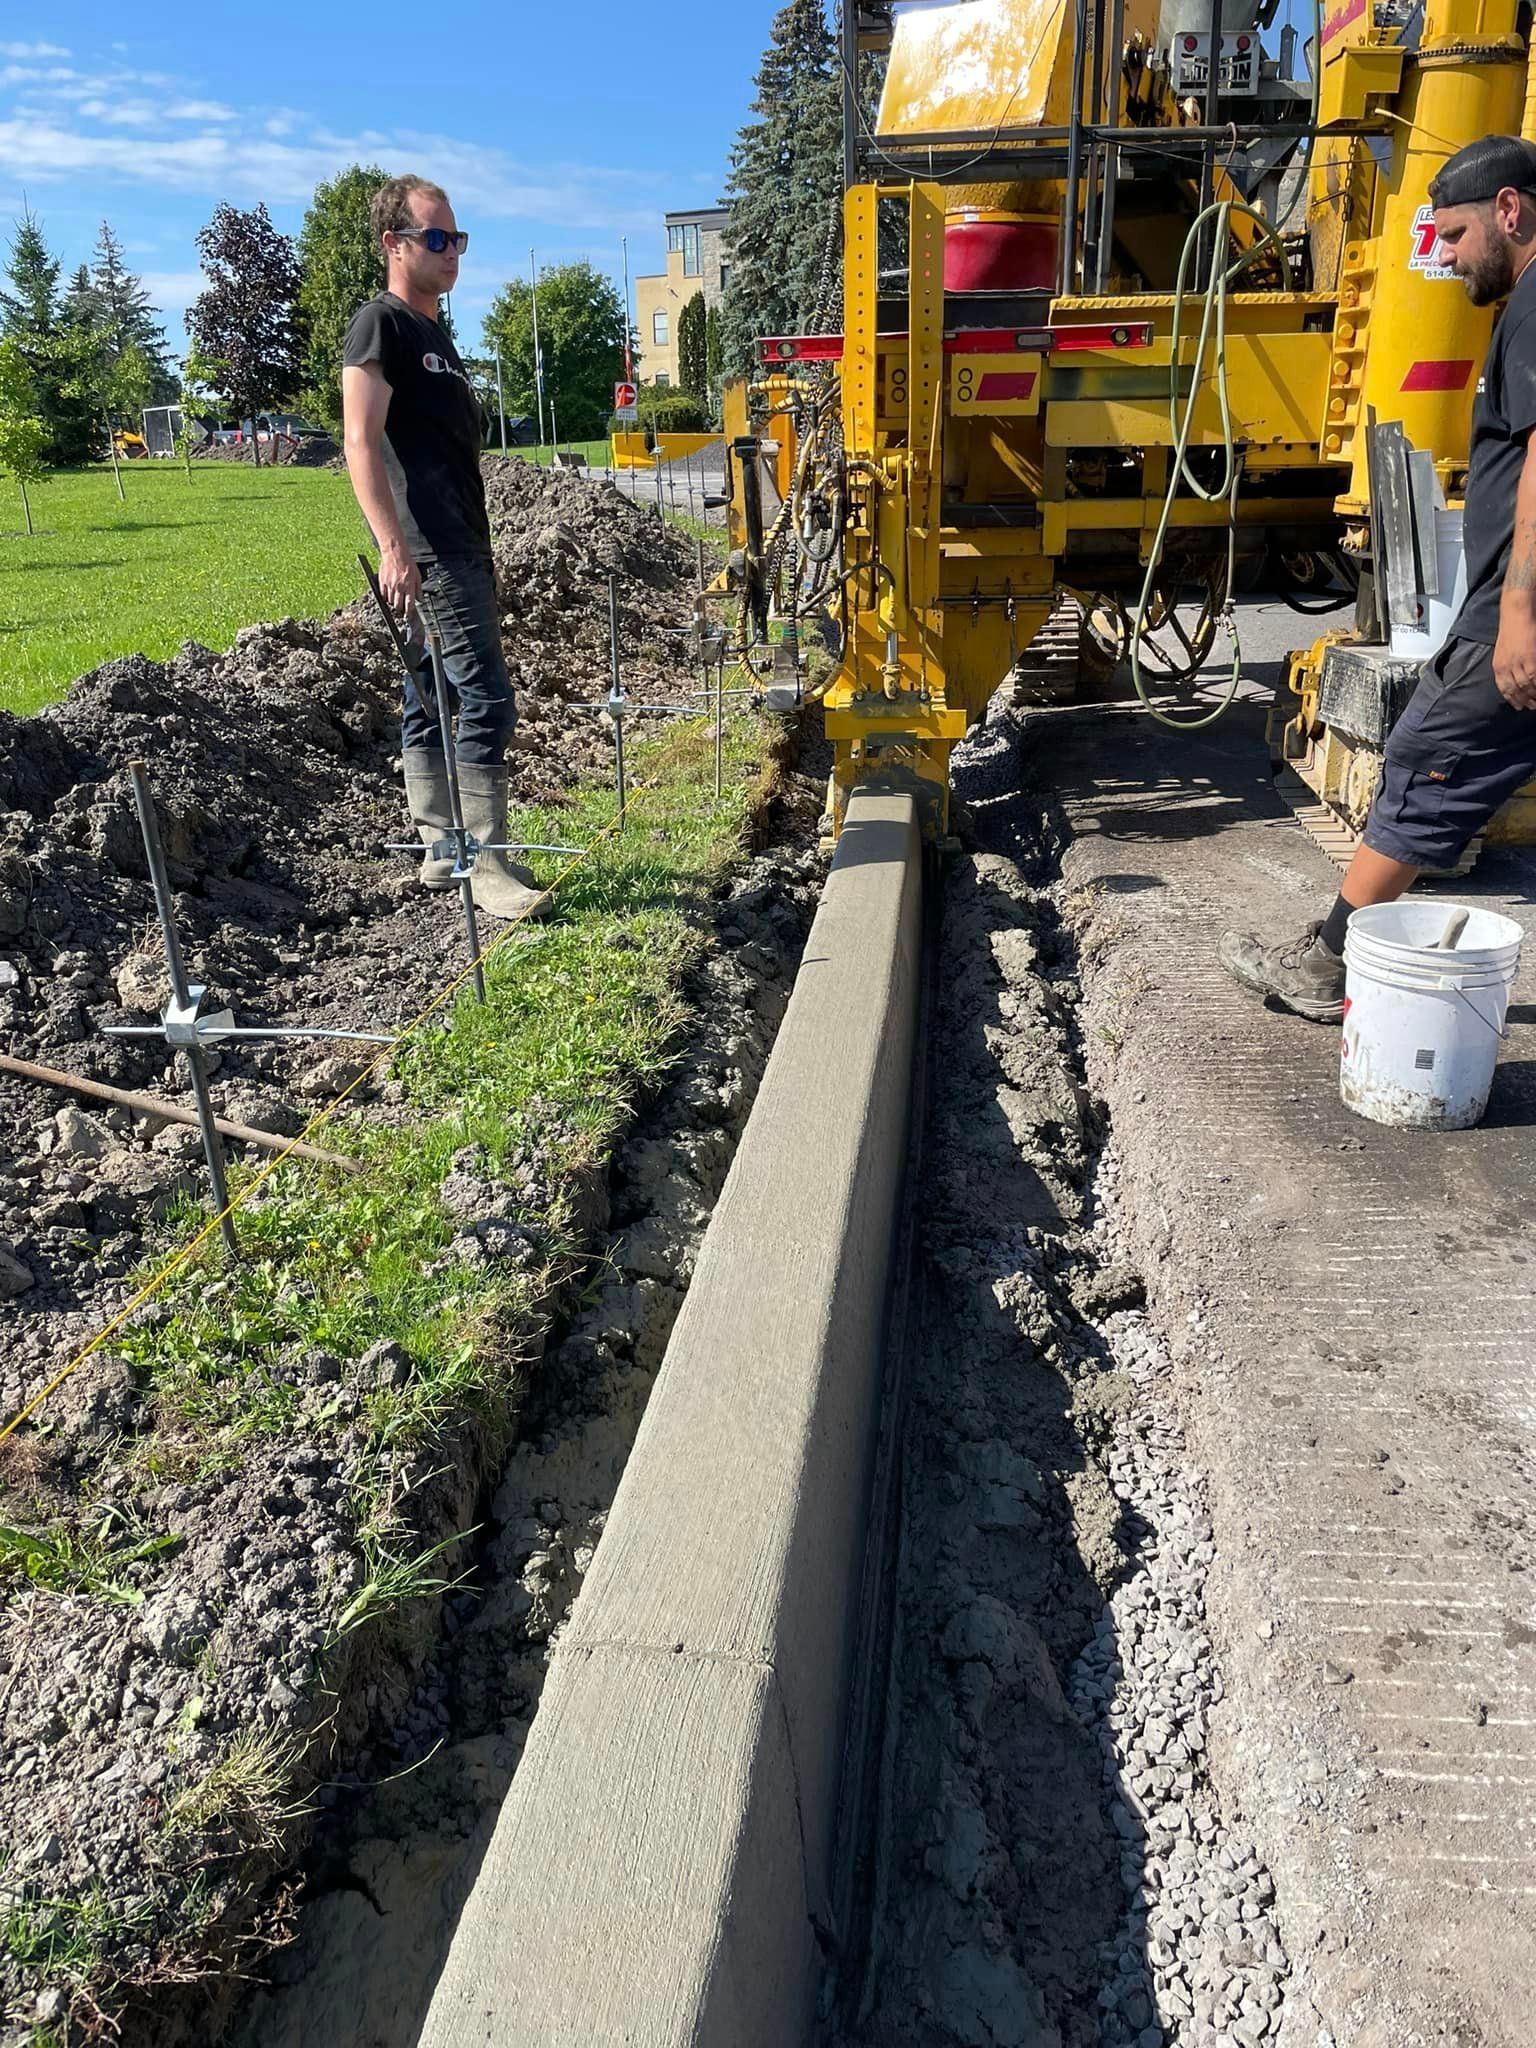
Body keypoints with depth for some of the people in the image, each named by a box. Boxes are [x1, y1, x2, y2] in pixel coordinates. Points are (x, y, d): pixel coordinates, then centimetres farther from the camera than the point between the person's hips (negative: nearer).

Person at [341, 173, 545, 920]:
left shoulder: (435, 333, 22)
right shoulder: (381, 323, -5)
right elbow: (361, 443, -16)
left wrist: (480, 550, 24)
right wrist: (392, 545, -27)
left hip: (459, 545, 9)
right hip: (427, 549, -9)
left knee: (432, 697, 11)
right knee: (486, 696, -14)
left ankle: (440, 852, 17)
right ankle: (486, 863, -11)